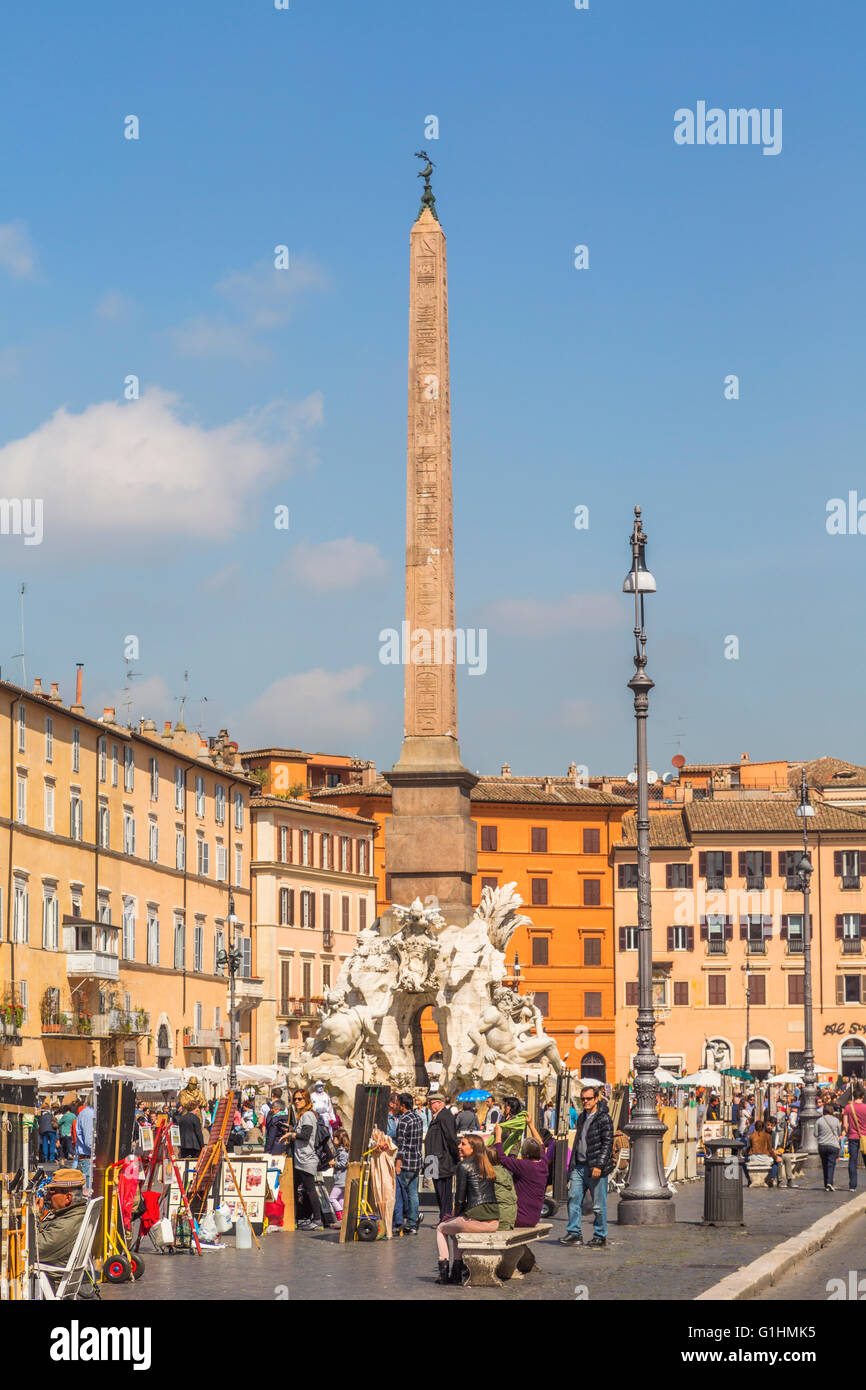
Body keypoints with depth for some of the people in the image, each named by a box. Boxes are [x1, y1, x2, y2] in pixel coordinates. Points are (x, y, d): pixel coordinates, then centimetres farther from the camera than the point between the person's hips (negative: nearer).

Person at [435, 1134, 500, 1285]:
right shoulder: (489, 1166, 16)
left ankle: (443, 1271, 15)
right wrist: (458, 1215, 24)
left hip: (475, 1220, -7)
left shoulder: (464, 1166, -5)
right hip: (494, 1222, 7)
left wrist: (456, 1214, 14)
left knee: (441, 1228, 22)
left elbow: (460, 1198, -6)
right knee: (456, 1229, 34)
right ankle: (456, 1273, 30)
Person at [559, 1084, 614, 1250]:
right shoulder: (582, 1118, 17)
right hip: (579, 1166, 7)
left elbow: (607, 1143, -12)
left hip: (596, 1168, -7)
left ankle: (600, 1236, 9)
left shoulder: (604, 1118, -6)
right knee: (573, 1199, 1)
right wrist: (572, 1165, 19)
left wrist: (599, 1165, -18)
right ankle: (574, 1233, 6)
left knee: (599, 1205, 0)